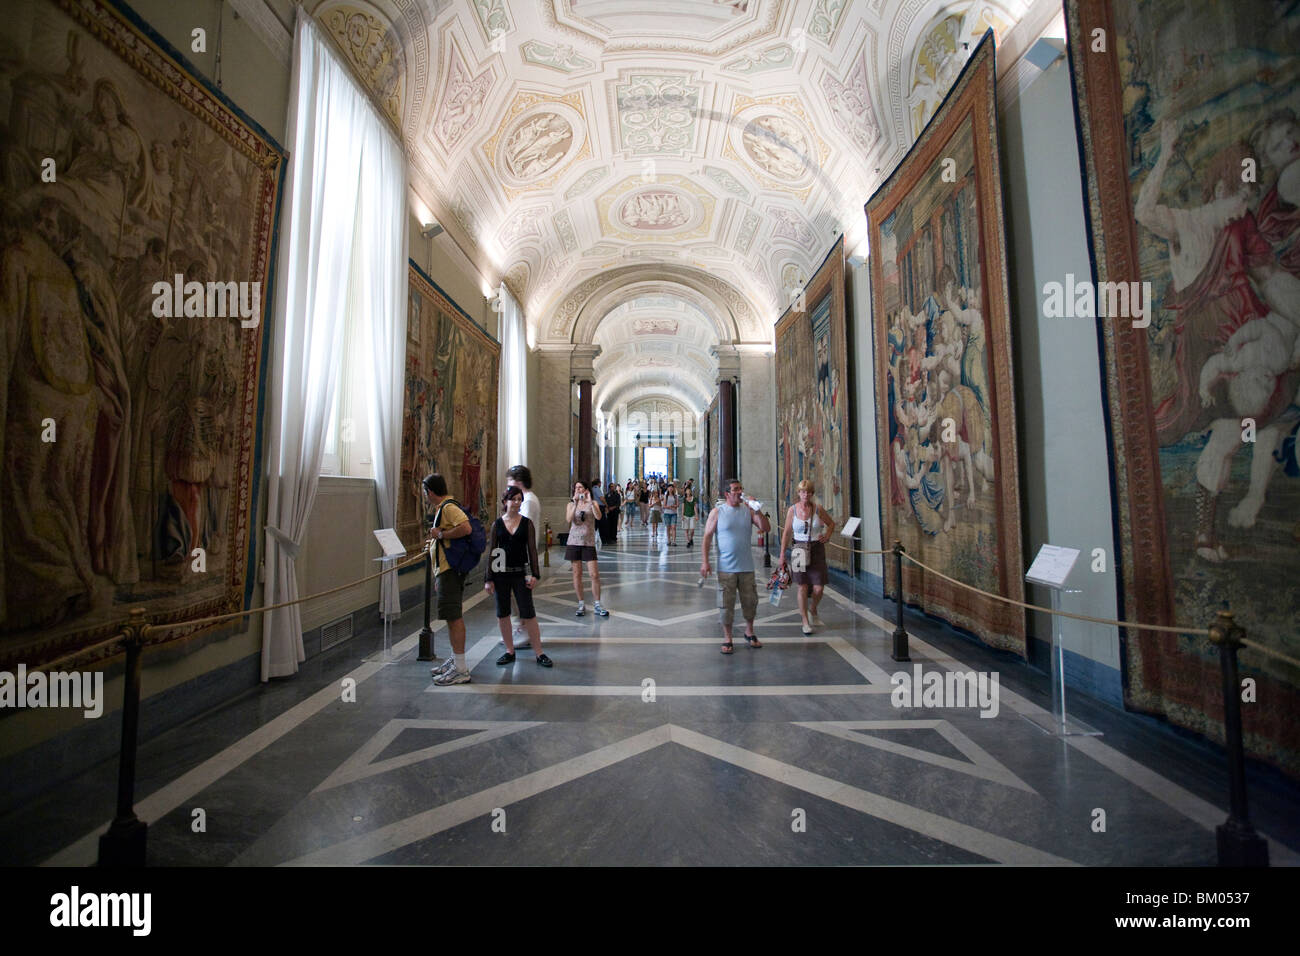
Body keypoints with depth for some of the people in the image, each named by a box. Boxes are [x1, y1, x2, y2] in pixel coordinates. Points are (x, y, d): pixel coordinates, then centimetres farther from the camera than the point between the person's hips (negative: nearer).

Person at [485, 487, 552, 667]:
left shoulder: (526, 523, 1)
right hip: (501, 574, 2)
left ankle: (539, 653, 8)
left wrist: (534, 574, -6)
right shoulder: (497, 524, 2)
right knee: (502, 614, 10)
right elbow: (491, 552, 4)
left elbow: (532, 549, 1)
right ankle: (510, 651, 25)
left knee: (528, 614, -1)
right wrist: (488, 579, 0)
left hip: (521, 573, -2)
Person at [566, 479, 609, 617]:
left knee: (594, 575, -4)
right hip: (574, 542, 1)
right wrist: (575, 504, -19)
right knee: (577, 574, 5)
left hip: (589, 542, -1)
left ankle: (597, 606, 7)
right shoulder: (571, 504, 7)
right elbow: (568, 519, -11)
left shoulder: (593, 503, 4)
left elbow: (598, 517, -15)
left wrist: (590, 502, -22)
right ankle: (581, 605, 17)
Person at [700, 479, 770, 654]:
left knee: (750, 601, 12)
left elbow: (766, 529, 0)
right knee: (726, 604, 3)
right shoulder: (717, 512, -2)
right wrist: (704, 562, -10)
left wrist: (758, 511, -13)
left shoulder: (748, 510, 5)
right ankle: (727, 638, 18)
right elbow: (707, 537, -3)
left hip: (747, 567, 3)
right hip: (726, 567, -3)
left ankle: (749, 633, 33)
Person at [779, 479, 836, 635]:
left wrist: (827, 535, -4)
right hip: (799, 549, -1)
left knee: (819, 587, -2)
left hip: (817, 549, 1)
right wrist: (782, 554, 2)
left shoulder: (818, 509, -1)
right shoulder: (792, 510, -2)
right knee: (802, 587, 2)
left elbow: (831, 523, 16)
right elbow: (786, 533, 3)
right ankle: (805, 621, 18)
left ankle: (813, 610, 30)